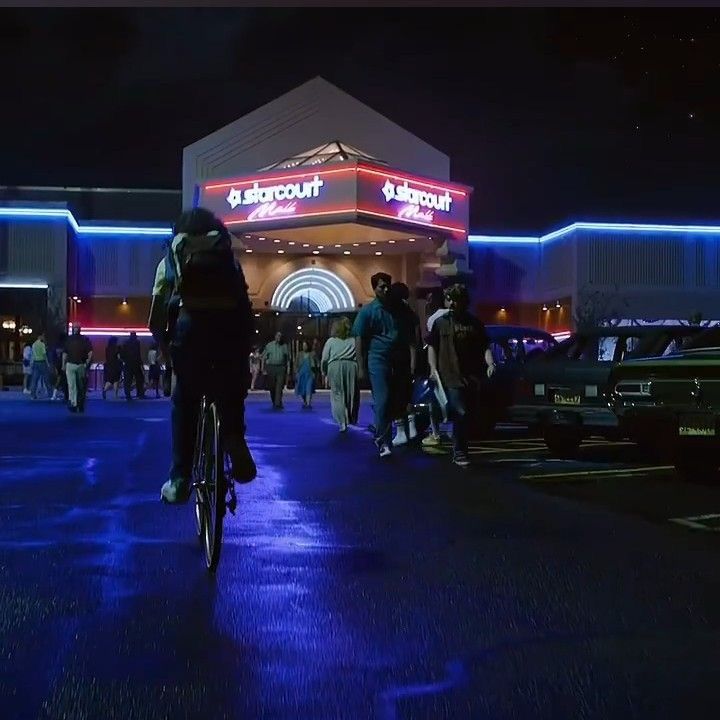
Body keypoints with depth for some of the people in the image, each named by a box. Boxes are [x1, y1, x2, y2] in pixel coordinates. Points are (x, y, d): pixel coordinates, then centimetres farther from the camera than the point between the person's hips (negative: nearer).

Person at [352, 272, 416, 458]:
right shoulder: (367, 311, 0)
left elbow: (409, 337, 13)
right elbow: (359, 340, -2)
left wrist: (413, 360, 2)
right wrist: (361, 367, -7)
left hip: (399, 362, 5)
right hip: (378, 360, -5)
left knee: (394, 401, 7)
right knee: (382, 401, -10)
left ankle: (381, 436, 21)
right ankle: (383, 442, -7)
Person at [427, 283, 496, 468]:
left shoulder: (475, 323, 11)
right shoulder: (440, 323, 5)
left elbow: (485, 347, 11)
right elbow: (431, 347, 6)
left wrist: (490, 364, -6)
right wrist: (433, 368, -8)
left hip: (471, 378, 4)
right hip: (451, 378, -3)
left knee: (468, 416, 10)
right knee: (460, 413, -14)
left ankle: (460, 449, 25)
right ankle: (459, 453, -6)